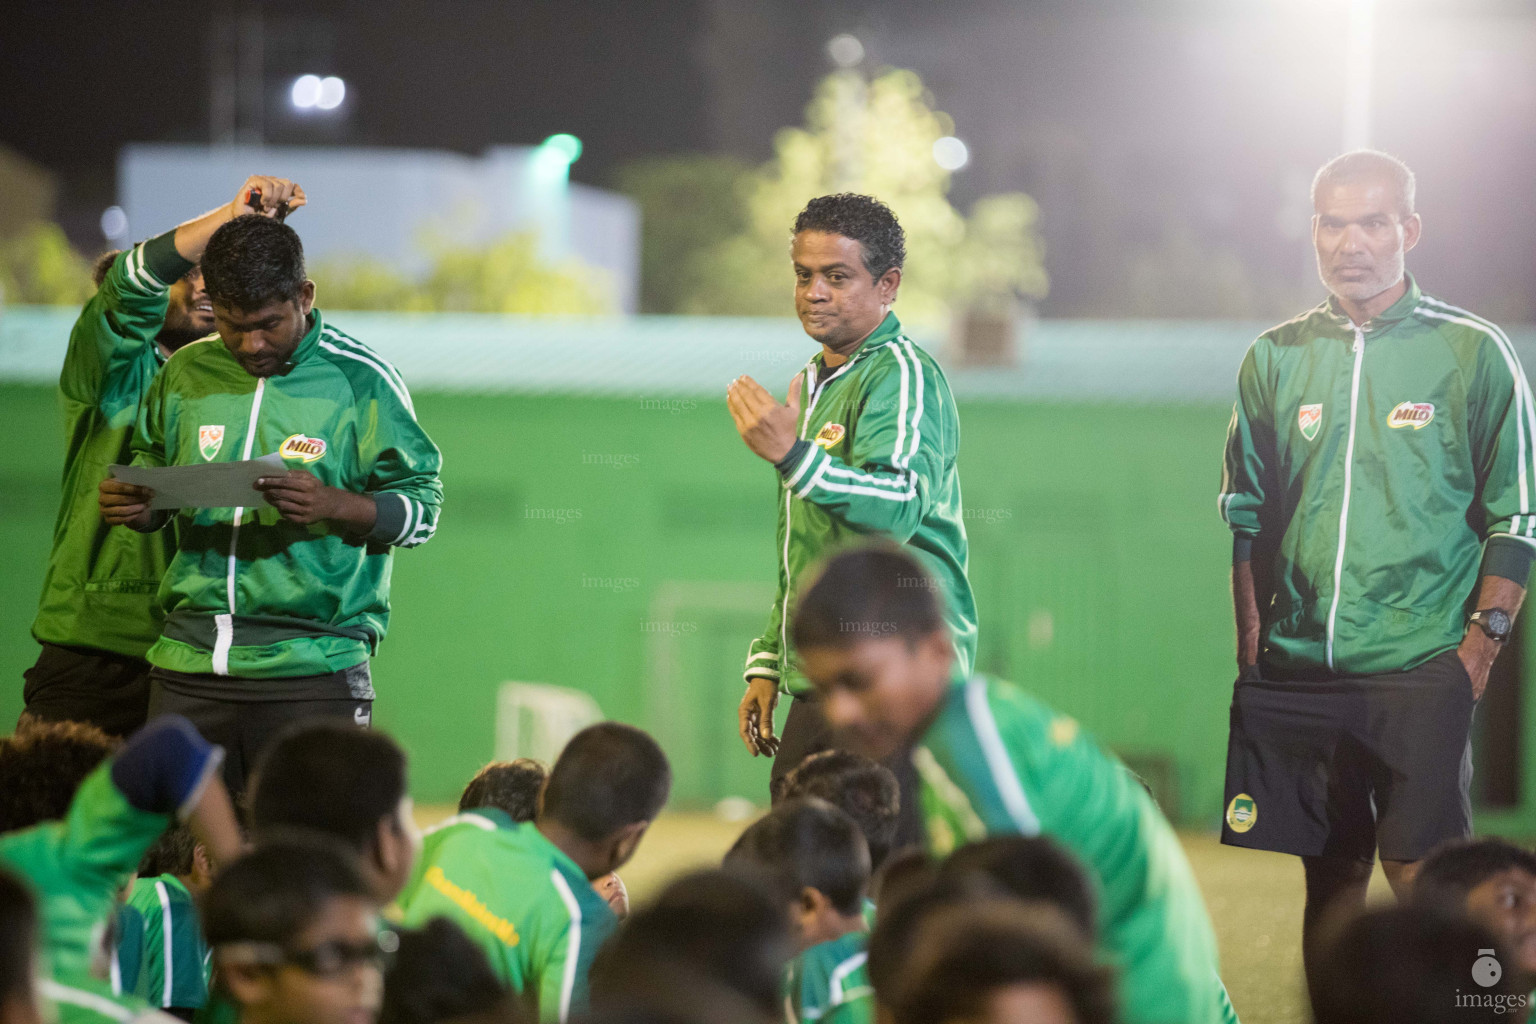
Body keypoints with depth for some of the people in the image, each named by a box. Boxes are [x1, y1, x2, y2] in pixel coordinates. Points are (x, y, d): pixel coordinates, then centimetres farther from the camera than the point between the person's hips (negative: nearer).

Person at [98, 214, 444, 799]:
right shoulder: (187, 373, 10)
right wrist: (133, 506, 0)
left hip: (312, 668, -4)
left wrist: (332, 505, -21)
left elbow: (421, 506, -2)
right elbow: (152, 469, 24)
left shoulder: (359, 379, -2)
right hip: (190, 663, 4)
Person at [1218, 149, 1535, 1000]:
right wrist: (1251, 636, 6)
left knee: (1421, 880, -11)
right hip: (1295, 674, 4)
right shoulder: (1275, 358, 10)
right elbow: (1245, 509, 15)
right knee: (1330, 875, 9)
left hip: (1420, 672, -4)